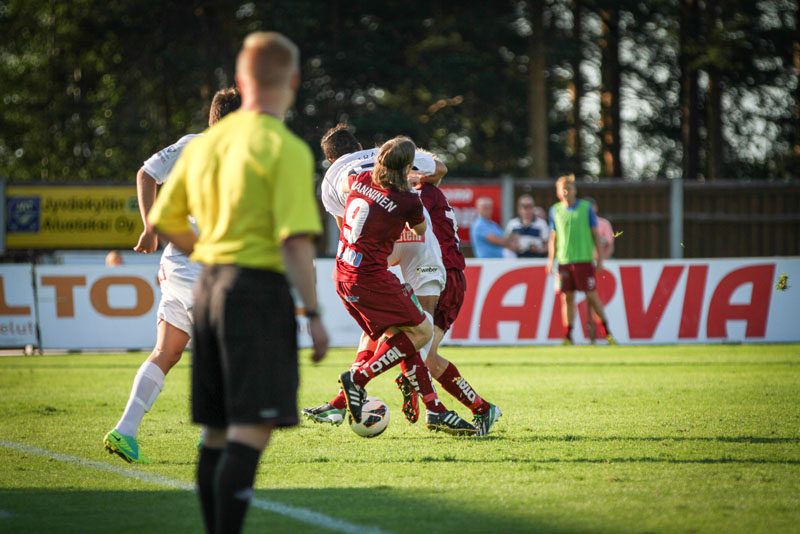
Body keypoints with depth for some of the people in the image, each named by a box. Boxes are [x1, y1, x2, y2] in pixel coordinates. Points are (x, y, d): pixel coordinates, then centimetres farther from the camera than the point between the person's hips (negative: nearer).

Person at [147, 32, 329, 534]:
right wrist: (313, 314, -13)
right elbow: (295, 240, -17)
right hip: (260, 290, -7)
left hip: (209, 286, 7)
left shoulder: (204, 144, 9)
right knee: (252, 431, -9)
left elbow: (164, 219, 16)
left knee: (218, 432, 13)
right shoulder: (286, 149, -11)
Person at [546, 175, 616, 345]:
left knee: (592, 296, -3)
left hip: (584, 259, -2)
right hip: (564, 261, 2)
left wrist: (600, 259, 2)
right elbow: (553, 238, 15)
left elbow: (596, 235, 6)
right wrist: (551, 260, 8)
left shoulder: (586, 208, 3)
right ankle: (567, 336, 7)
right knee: (567, 298, 2)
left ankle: (607, 333, 8)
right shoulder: (555, 210, 9)